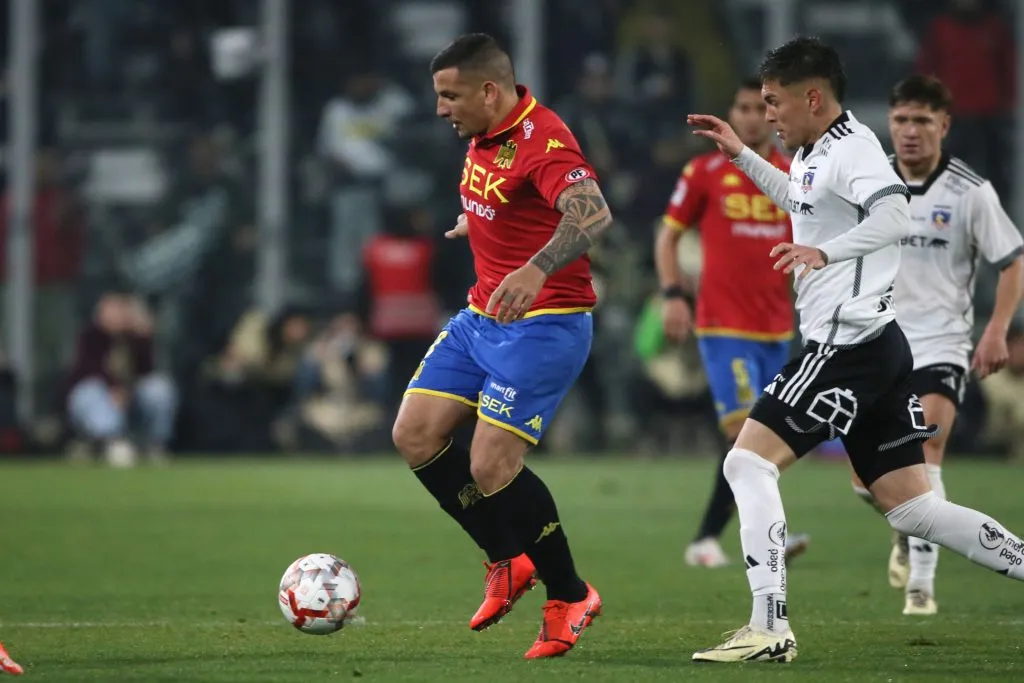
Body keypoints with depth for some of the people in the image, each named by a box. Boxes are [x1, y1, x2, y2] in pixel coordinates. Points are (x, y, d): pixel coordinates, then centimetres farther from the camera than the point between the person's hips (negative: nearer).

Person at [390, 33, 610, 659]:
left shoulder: (542, 139, -22)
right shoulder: (484, 136, 8)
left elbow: (593, 214, -38)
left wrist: (536, 270, -52)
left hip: (544, 324, -10)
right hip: (482, 319, 10)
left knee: (491, 466, -15)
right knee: (415, 434, 3)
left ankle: (570, 596, 3)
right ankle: (509, 561, 17)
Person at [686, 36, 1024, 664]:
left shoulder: (852, 147, -10)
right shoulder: (816, 156, 20)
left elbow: (895, 214, -29)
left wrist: (825, 252, -41)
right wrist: (741, 155, 41)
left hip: (848, 344, -10)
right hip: (879, 349, 10)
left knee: (749, 462, -10)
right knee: (913, 510, 7)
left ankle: (770, 628, -16)